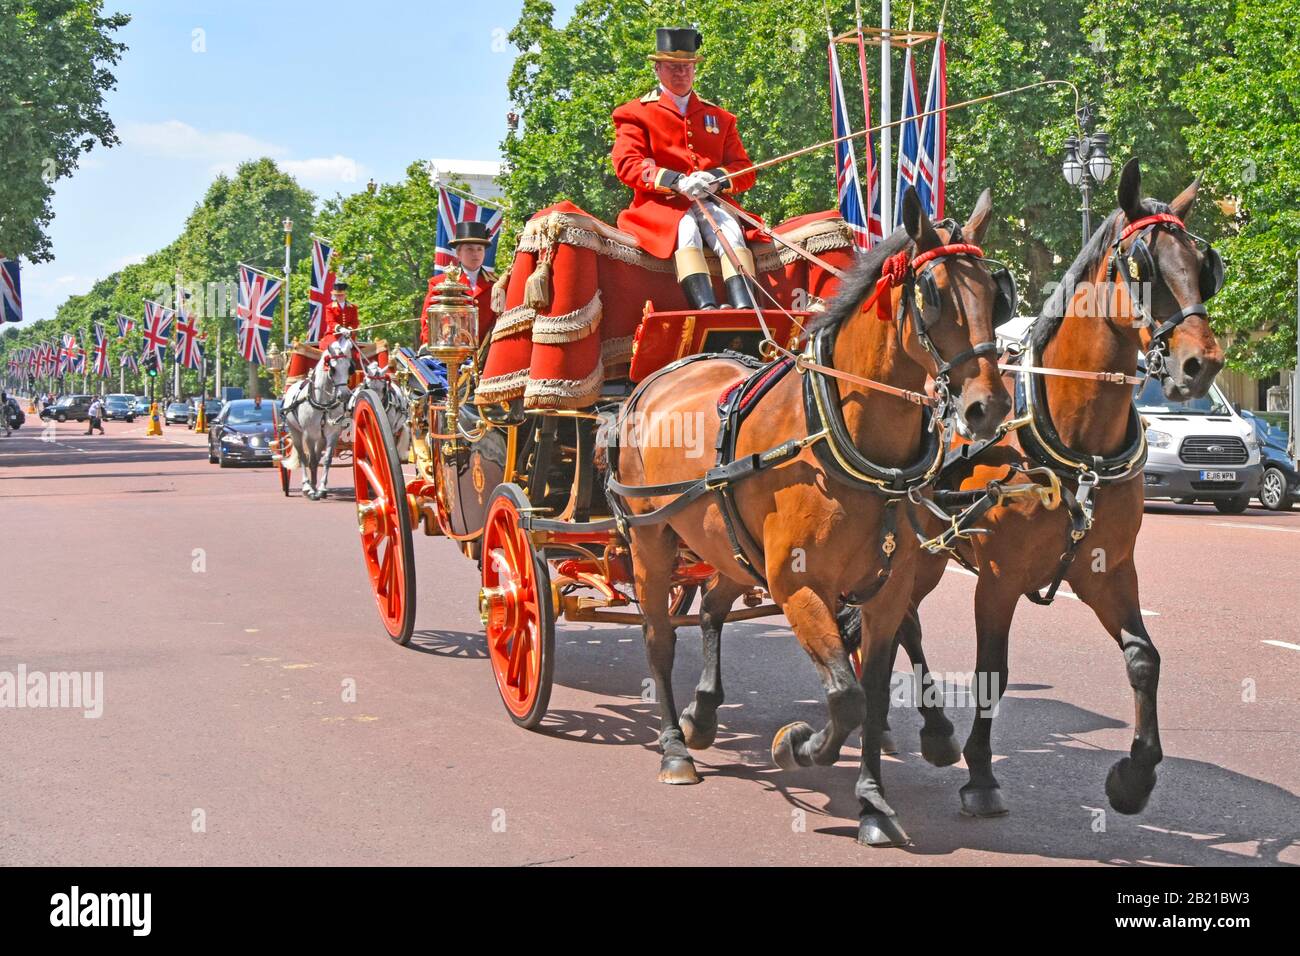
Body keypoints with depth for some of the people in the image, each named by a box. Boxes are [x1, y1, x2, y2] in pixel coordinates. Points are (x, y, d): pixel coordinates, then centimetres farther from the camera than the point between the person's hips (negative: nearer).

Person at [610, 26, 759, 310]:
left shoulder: (720, 117, 22)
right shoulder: (635, 113, 11)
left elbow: (745, 170, 14)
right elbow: (627, 165, -4)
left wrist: (715, 179, -11)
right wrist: (677, 181, -21)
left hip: (712, 202, 3)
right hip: (661, 205, -3)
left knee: (730, 227, -30)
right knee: (686, 226, -36)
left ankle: (746, 311, -50)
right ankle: (706, 309, -55)